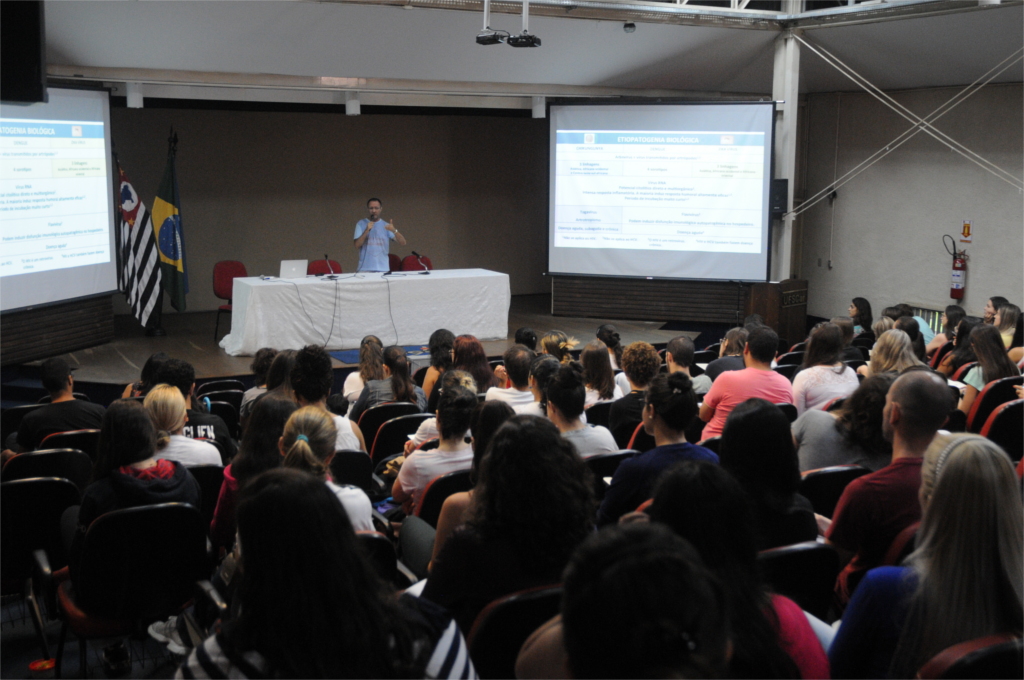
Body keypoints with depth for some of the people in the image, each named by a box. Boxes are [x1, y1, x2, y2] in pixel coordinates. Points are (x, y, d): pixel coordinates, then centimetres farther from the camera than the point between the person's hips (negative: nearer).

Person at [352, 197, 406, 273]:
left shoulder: (386, 226, 8)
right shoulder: (361, 224, 6)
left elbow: (402, 243, -3)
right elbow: (357, 245, -4)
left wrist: (394, 231, -22)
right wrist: (366, 230, -16)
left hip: (383, 269, 1)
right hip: (365, 269, -1)